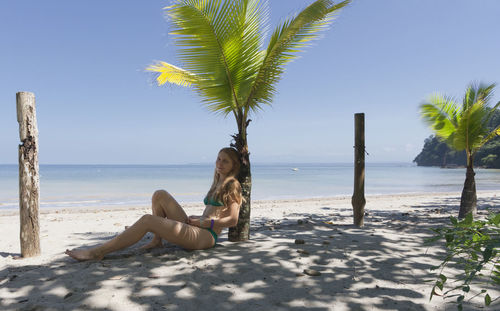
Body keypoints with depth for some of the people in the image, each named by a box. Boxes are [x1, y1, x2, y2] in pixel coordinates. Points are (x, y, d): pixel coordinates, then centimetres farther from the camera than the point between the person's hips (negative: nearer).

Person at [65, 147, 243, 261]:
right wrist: (195, 218, 8)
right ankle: (157, 240, 0)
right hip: (195, 231, 8)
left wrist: (205, 222, -10)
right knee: (160, 195, 1)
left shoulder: (232, 185, -3)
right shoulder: (217, 185, 23)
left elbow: (233, 220, -12)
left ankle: (97, 252, -13)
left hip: (206, 236, -8)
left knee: (147, 220, -19)